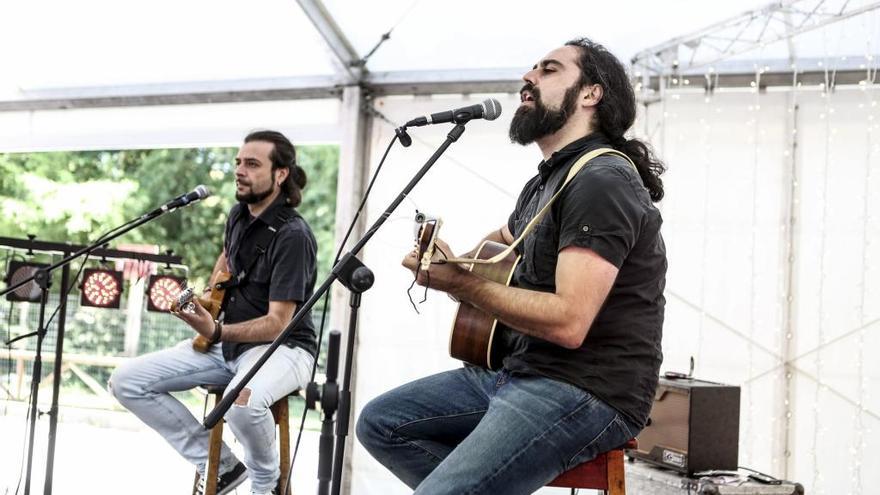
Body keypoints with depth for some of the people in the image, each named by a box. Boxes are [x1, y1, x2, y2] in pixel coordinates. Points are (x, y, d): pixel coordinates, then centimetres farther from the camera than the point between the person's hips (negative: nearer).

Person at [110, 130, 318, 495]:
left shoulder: (292, 236, -20)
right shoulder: (239, 215, 5)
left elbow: (277, 324, -23)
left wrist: (217, 332, -37)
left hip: (282, 347, -8)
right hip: (230, 342, 8)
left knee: (244, 403, -42)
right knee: (127, 382, -4)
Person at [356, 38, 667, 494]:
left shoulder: (601, 181, -16)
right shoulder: (546, 181, 16)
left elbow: (568, 322, -25)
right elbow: (502, 240, 36)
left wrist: (458, 282, -22)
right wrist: (451, 260, 14)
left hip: (586, 395, -10)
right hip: (519, 372, 10)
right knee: (378, 423, 7)